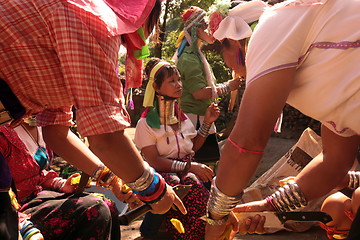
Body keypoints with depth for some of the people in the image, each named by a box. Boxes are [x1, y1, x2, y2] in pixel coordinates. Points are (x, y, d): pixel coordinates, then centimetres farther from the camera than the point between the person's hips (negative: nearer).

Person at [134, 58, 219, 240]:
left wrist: (207, 123, 11)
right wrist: (188, 166, -22)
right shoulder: (146, 123, -7)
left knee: (194, 182, -32)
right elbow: (154, 161, -14)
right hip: (160, 172, -4)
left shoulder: (182, 117, 14)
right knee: (172, 183, -38)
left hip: (186, 167, 4)